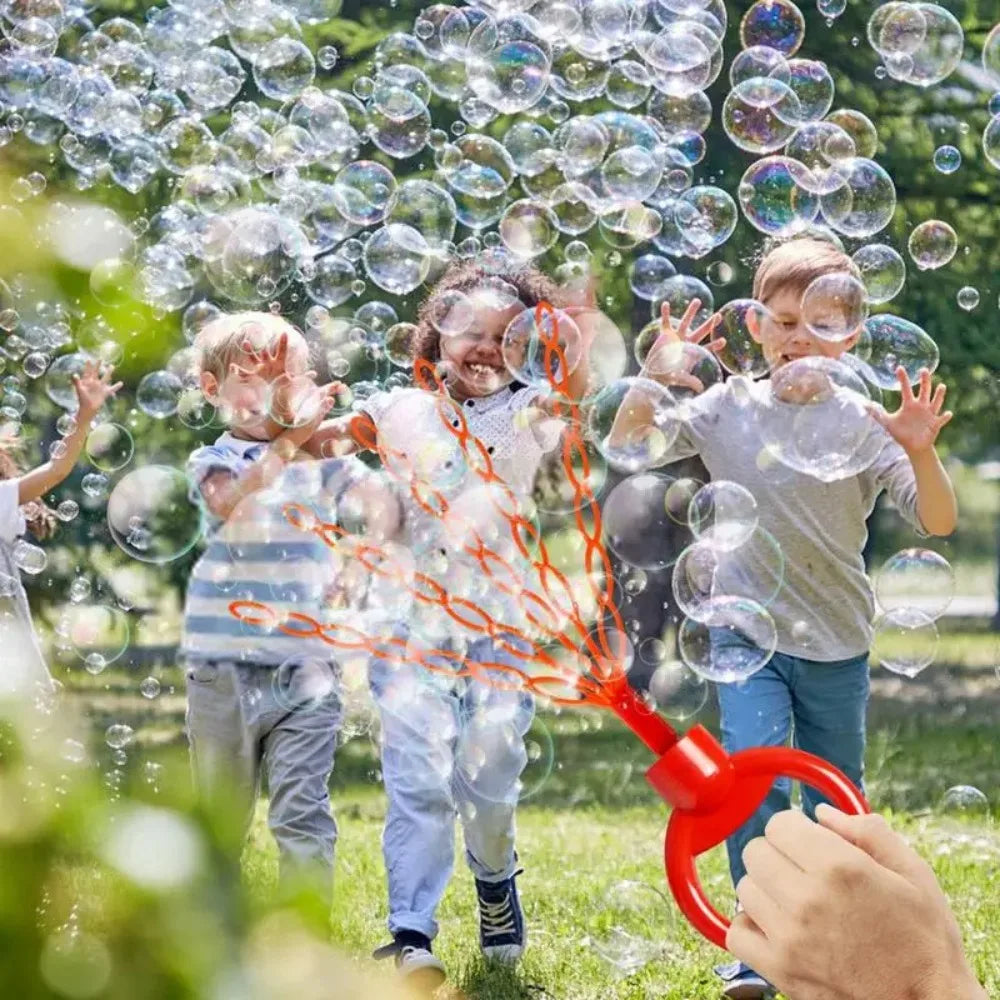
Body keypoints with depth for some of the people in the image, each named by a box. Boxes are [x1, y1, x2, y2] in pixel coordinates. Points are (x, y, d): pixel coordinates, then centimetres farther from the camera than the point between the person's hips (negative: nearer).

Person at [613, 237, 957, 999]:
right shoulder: (730, 409, -5)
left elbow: (939, 522, -14)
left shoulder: (863, 423, -8)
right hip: (749, 634, -1)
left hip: (838, 645, 1)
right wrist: (653, 381, -24)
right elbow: (626, 448, -7)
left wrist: (921, 451, -33)